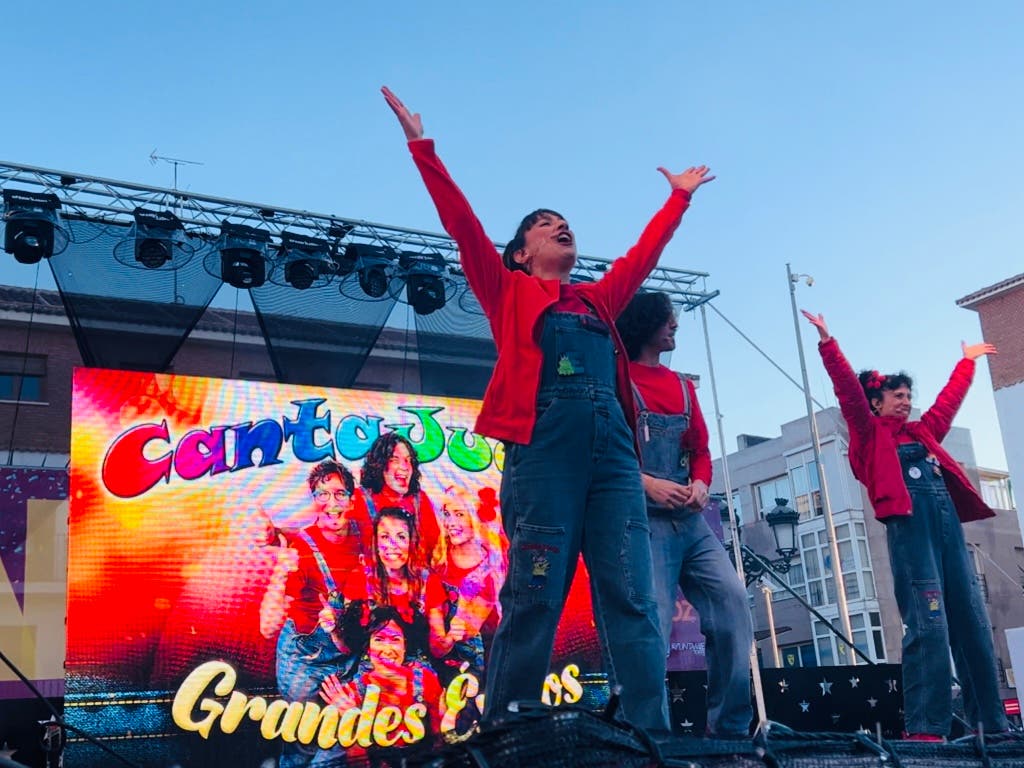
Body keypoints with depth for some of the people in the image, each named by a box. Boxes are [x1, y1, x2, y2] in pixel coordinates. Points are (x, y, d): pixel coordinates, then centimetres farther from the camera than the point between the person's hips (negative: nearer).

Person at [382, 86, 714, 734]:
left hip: (613, 448, 5)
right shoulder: (508, 291, 15)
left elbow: (645, 252, 38)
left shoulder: (601, 299, 27)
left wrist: (680, 197, 48)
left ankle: (651, 738, -1)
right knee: (535, 598, -6)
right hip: (544, 446, -4)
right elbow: (461, 222, 11)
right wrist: (423, 147, 12)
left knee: (632, 599, -3)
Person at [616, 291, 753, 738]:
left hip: (690, 520, 7)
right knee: (653, 621, -14)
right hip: (644, 518, -6)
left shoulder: (683, 387, 22)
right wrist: (646, 482, -16)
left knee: (733, 603, -2)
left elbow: (701, 449, 21)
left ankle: (730, 728, 9)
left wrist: (700, 484, -1)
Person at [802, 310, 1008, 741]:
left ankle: (992, 723, 11)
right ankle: (925, 727, -14)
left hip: (948, 521, 7)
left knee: (973, 622, 5)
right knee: (929, 624, -15)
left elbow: (951, 397, 41)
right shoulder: (870, 432, 9)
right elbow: (847, 388, -1)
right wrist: (827, 343, -7)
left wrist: (967, 361, 51)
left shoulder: (923, 431, 27)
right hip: (909, 525, -7)